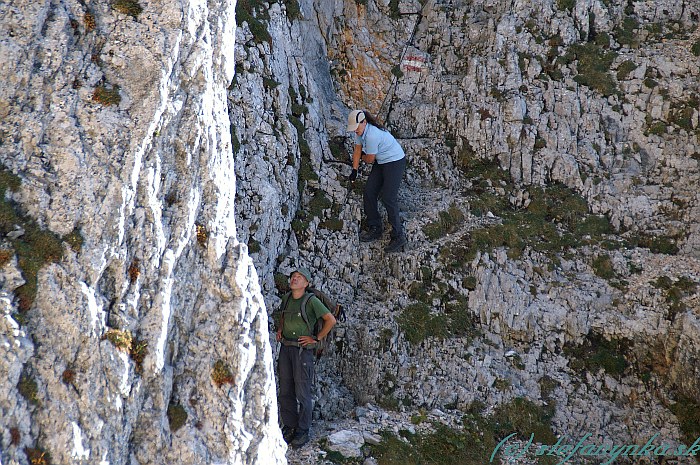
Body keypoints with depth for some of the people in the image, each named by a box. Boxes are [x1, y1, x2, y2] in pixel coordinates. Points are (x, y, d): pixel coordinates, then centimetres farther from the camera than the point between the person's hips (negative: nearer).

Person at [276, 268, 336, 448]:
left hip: (303, 350, -6)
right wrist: (280, 329, 12)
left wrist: (316, 338, -11)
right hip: (285, 348, 6)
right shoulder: (287, 300, 9)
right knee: (285, 391, 8)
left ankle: (303, 432, 8)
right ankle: (289, 428, 19)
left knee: (302, 393, -2)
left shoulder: (311, 301, -11)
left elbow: (331, 320, -13)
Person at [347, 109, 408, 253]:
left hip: (395, 162, -10)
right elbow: (357, 150, 10)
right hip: (381, 162, 10)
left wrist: (362, 157, 4)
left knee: (388, 198, -14)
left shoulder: (372, 135, -30)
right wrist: (354, 170, 10)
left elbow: (370, 159, -17)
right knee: (369, 192, 6)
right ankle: (374, 229, 19)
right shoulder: (360, 131, -3)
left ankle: (399, 237, -8)